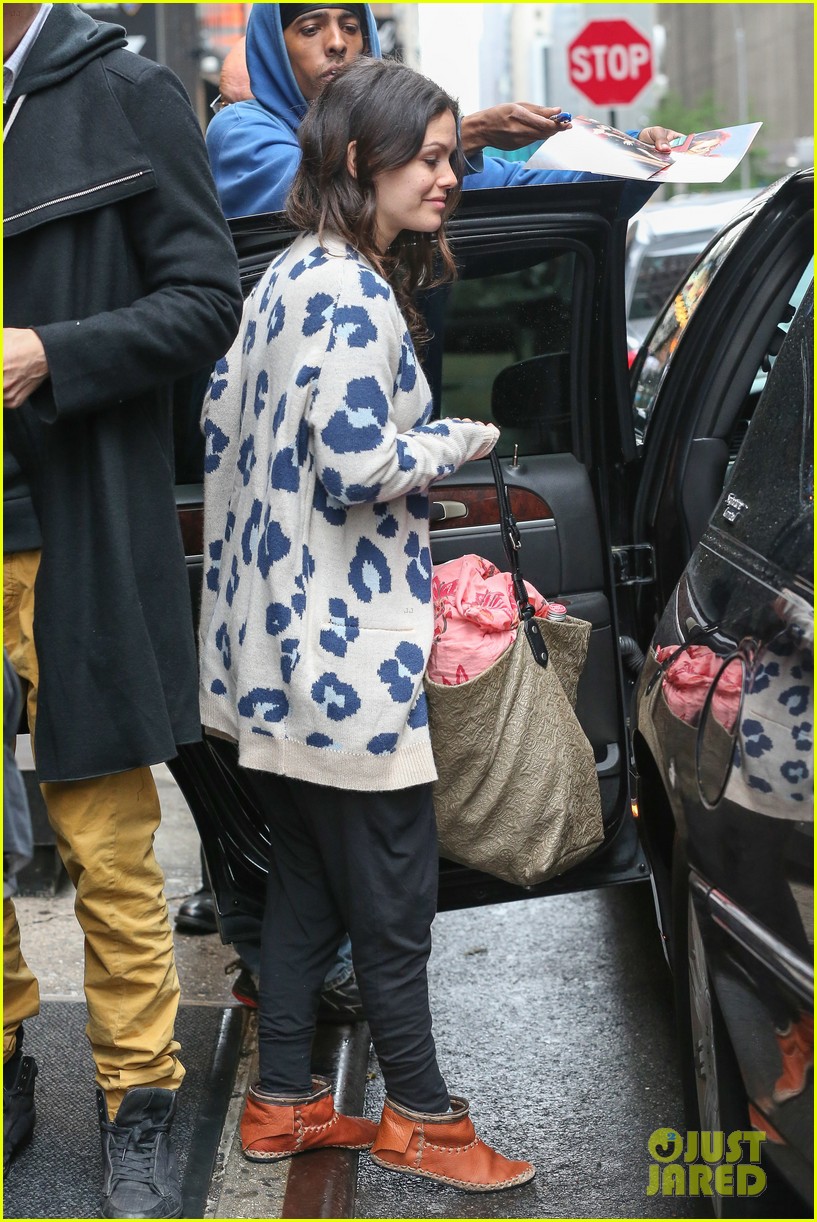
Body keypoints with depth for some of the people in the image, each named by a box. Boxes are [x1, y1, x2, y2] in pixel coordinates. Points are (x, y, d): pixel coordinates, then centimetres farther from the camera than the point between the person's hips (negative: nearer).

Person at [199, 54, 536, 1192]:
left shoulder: (284, 278, 14)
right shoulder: (357, 293, -16)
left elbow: (224, 424, 19)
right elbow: (362, 464, -23)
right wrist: (465, 438, -7)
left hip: (278, 645, 10)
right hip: (347, 647, -10)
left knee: (305, 882, 16)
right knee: (393, 893, 2)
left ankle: (283, 1102, 25)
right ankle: (420, 1116, 15)